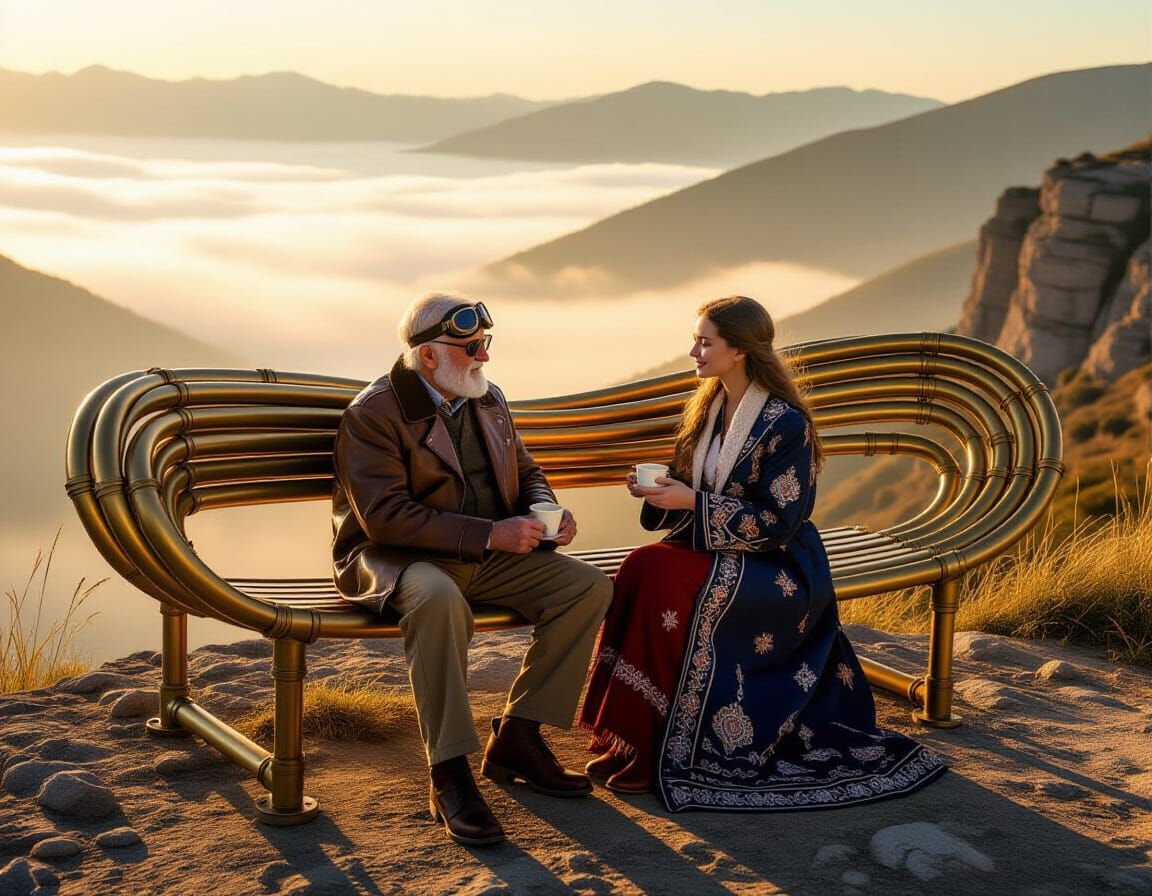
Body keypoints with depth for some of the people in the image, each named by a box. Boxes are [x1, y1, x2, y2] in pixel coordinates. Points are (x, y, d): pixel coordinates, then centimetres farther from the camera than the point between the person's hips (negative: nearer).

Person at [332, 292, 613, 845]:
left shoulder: (490, 400, 11)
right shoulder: (373, 415, -14)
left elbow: (526, 472, 22)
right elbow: (386, 517, -23)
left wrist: (545, 511, -4)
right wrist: (490, 534, -26)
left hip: (483, 557, 7)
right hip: (396, 558, -7)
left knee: (589, 586, -10)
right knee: (439, 600, -41)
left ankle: (517, 738, -3)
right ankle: (448, 775, -31)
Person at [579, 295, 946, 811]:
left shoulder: (786, 424, -16)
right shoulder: (710, 408, 8)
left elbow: (776, 523, -18)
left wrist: (692, 502, -22)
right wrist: (658, 491, -6)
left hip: (779, 571, -7)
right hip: (716, 552, 7)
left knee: (664, 581, -31)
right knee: (640, 566, -24)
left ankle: (651, 753, -23)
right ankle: (621, 733, -18)